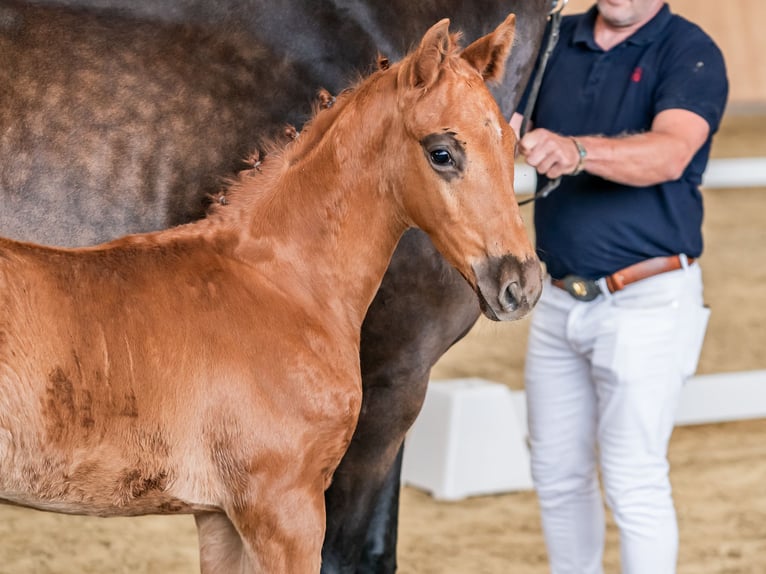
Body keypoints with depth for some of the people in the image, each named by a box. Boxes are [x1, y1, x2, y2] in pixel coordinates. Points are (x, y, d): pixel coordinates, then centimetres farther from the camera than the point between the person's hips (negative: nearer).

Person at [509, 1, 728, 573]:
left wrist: (577, 151, -45)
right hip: (559, 298, 6)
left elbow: (670, 153, -27)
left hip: (647, 300, -6)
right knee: (557, 472, 14)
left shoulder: (691, 53, -9)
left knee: (634, 483, -4)